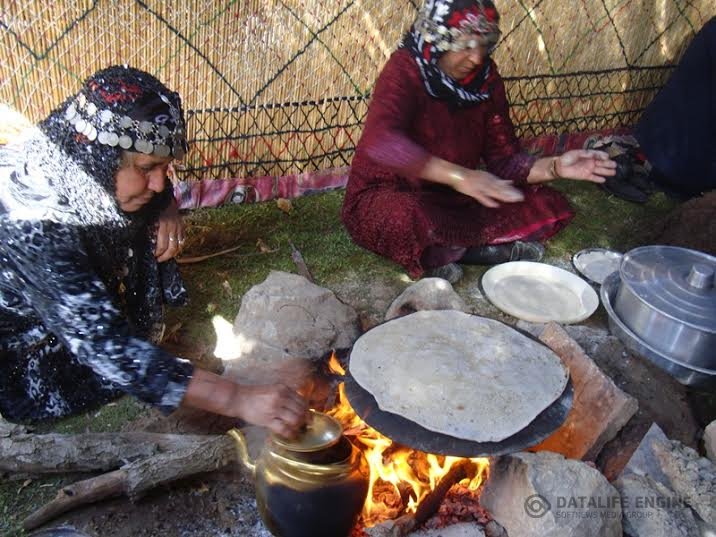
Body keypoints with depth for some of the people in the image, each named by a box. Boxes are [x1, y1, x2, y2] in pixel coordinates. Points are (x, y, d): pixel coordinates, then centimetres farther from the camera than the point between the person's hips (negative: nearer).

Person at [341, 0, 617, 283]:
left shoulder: (485, 78, -2)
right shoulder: (405, 70, -18)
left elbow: (504, 159, 0)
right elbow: (380, 142, -39)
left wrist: (555, 167, -19)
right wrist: (459, 175, -45)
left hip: (453, 200, 6)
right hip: (389, 196, -6)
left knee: (549, 206, -6)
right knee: (409, 220, -42)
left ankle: (440, 252, -17)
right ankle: (485, 248, -17)